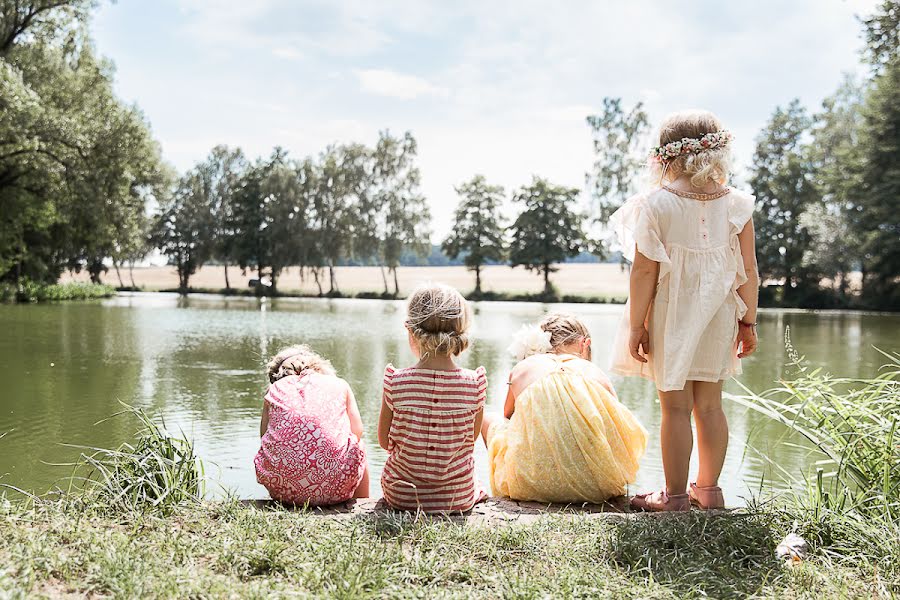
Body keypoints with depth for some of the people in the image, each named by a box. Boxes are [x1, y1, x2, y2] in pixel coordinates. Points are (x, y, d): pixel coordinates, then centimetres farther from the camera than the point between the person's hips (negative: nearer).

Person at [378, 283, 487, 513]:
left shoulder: (395, 381, -17)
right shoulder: (475, 383, -15)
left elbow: (385, 442, -3)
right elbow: (472, 438, 0)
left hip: (401, 496, -1)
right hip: (459, 498, 1)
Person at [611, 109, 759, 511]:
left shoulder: (656, 205, -12)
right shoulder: (736, 204, -1)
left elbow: (645, 271, -13)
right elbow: (748, 271, 1)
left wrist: (636, 325, -7)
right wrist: (748, 320, 11)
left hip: (671, 316, -4)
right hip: (718, 318, 4)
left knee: (675, 406, 3)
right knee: (709, 404, 13)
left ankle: (675, 495, 11)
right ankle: (708, 489, 23)